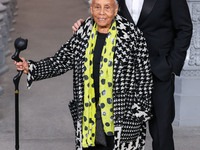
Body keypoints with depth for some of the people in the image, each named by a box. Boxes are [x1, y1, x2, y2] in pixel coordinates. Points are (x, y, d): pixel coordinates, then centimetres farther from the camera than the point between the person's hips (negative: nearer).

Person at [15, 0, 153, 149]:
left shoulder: (132, 35, -7)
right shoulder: (83, 35, 5)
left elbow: (144, 76, -4)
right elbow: (60, 61, 8)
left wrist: (140, 112, -5)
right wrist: (31, 68, -6)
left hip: (122, 114, -3)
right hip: (89, 113, 4)